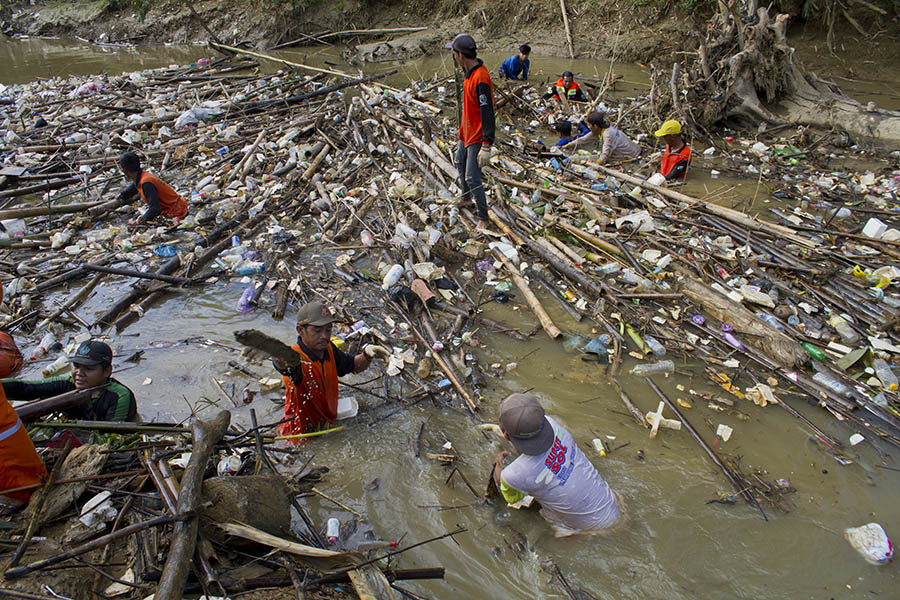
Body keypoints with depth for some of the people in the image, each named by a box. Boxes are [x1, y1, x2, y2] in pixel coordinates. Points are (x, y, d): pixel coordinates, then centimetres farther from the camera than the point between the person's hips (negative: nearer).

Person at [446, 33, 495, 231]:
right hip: (466, 133, 11)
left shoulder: (480, 79, -28)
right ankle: (466, 198, 50)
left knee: (472, 179, -8)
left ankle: (483, 218, 6)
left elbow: (487, 113, -29)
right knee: (460, 163, 28)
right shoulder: (470, 72, 3)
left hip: (477, 137, -11)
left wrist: (486, 147, -31)